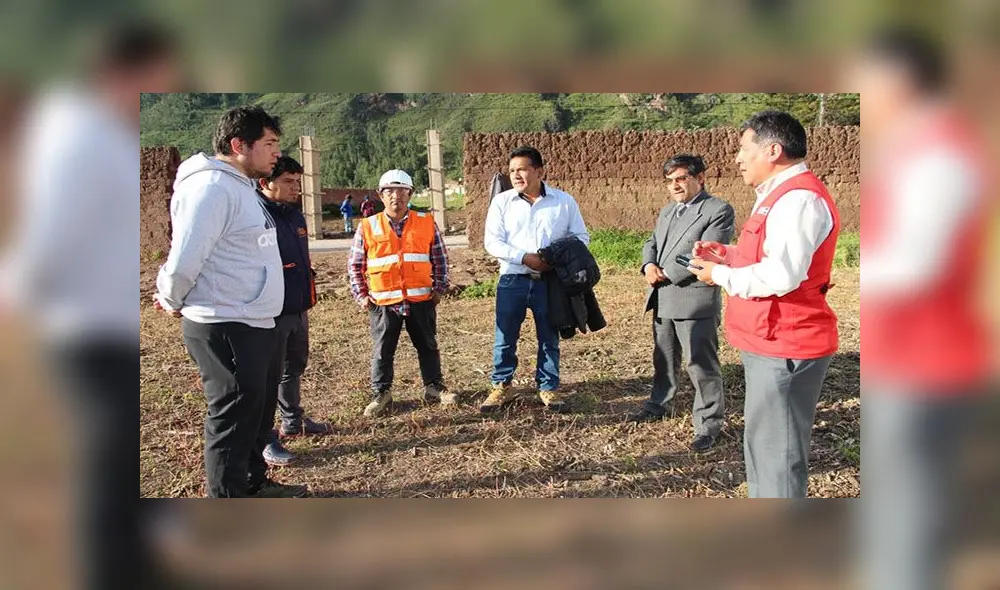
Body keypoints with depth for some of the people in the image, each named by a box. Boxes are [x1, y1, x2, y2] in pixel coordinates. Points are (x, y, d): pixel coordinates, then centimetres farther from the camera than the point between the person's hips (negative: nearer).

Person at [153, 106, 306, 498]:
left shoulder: (241, 186, 14)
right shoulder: (212, 187, -19)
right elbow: (184, 260, -23)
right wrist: (172, 302, -5)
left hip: (254, 326, 10)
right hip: (225, 329, -10)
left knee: (255, 408, 21)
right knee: (232, 418, -1)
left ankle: (253, 483, 39)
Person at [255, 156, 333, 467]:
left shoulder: (295, 214, 11)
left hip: (298, 310, 9)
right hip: (271, 313, -9)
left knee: (294, 367, 22)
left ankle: (293, 420, 39)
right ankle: (265, 439, 11)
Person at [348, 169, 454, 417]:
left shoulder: (427, 223, 2)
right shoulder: (367, 227, 0)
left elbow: (440, 258, 10)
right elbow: (355, 264, 6)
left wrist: (439, 288, 5)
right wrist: (361, 295, 1)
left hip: (421, 300, 1)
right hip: (383, 303, -1)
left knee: (428, 347, 13)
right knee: (382, 351, 8)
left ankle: (434, 387, 27)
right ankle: (381, 393, 22)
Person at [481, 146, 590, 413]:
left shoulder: (564, 201, 2)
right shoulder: (502, 201, 2)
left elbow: (580, 236, 7)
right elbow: (492, 241, -3)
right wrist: (524, 257, -16)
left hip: (549, 280, 0)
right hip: (512, 280, 0)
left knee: (549, 338, 10)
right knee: (504, 337, 4)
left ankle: (549, 388, 23)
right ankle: (502, 387, 19)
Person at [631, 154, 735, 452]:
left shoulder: (718, 210, -8)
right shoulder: (667, 211, 19)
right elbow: (651, 243, 18)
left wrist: (666, 273, -14)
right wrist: (649, 266, -5)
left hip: (695, 297, -8)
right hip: (663, 298, 8)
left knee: (701, 363, -4)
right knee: (663, 358, 20)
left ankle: (708, 424, 6)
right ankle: (658, 405, 36)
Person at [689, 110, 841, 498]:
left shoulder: (799, 199, -19)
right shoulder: (781, 195, 16)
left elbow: (781, 275, -29)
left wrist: (720, 275, -15)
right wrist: (728, 255, 9)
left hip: (784, 349, -11)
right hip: (771, 344, 11)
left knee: (777, 453, -3)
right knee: (763, 446, 20)